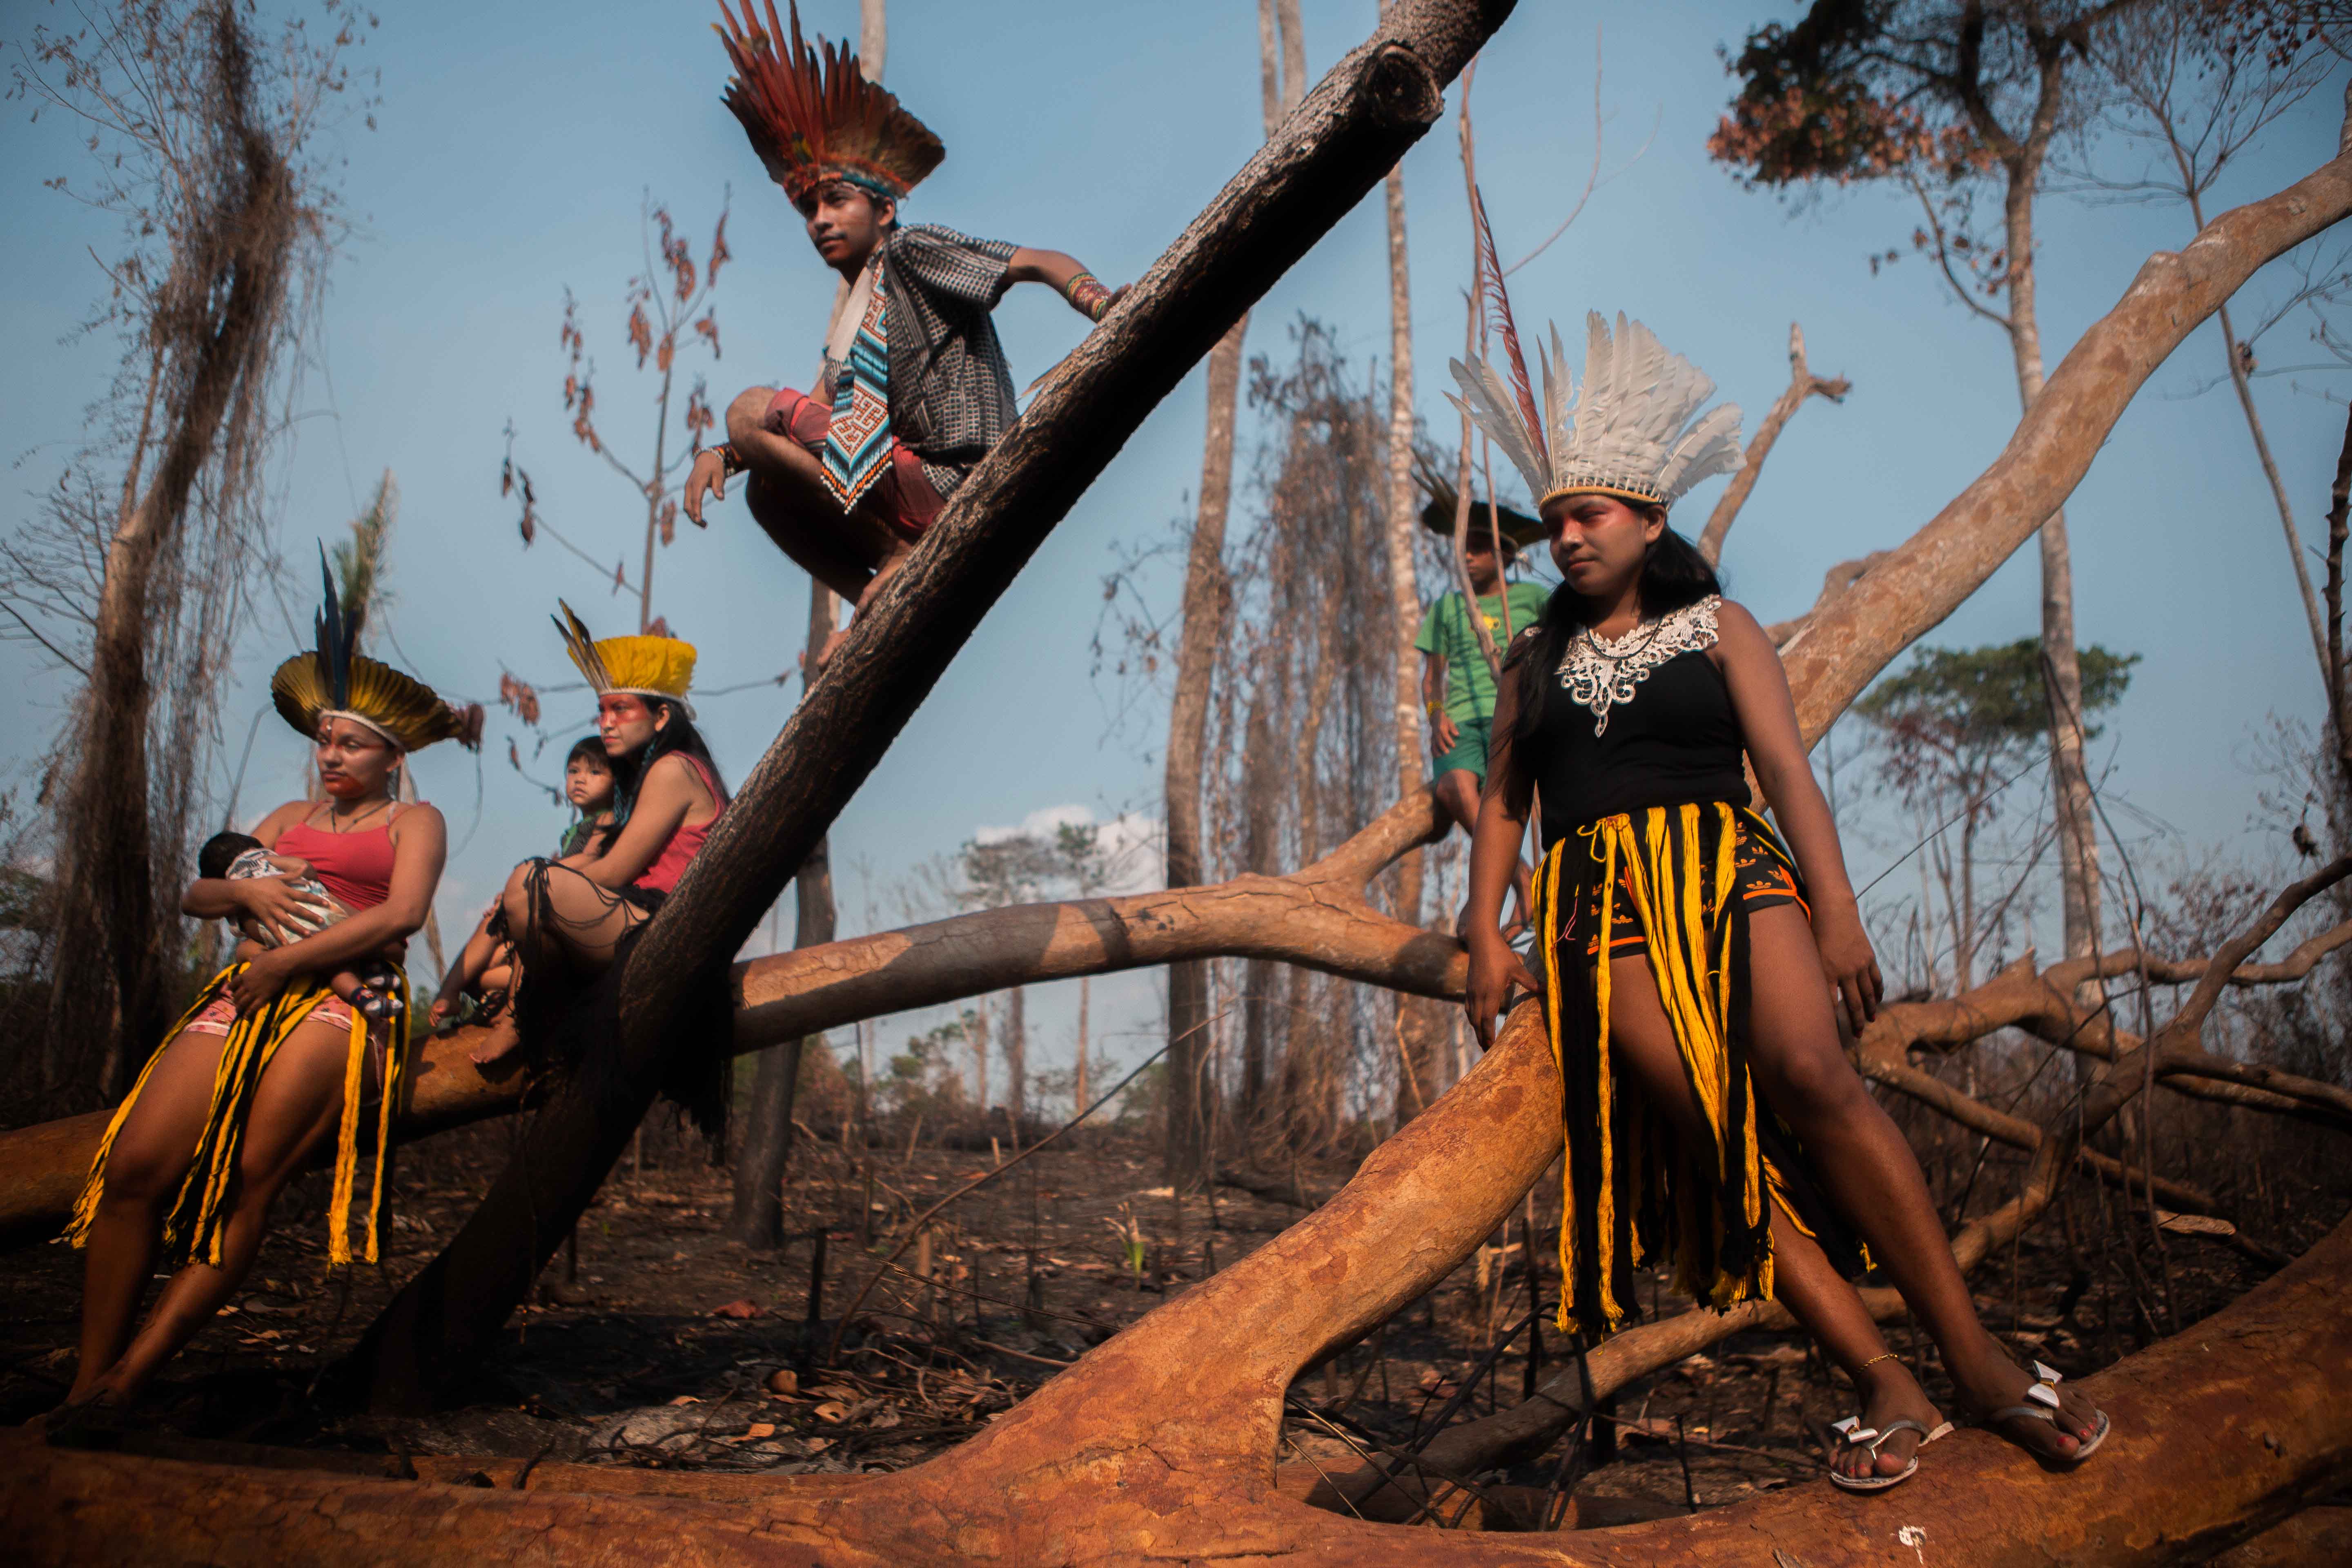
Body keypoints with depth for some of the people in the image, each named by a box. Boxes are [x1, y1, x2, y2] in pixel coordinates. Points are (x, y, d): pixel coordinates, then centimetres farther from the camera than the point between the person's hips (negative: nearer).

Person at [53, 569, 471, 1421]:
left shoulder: (414, 821, 13)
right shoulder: (291, 818, 30)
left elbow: (402, 914, -6)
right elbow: (195, 894, 24)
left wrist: (282, 963, -10)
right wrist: (244, 889, 1)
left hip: (349, 998, -5)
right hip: (254, 991, 5)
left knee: (248, 1182, -26)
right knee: (134, 1168, -16)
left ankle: (127, 1379, -25)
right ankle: (85, 1385, -13)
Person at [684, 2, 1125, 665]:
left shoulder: (913, 252, 1)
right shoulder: (852, 316, 25)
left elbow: (1037, 262, -11)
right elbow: (810, 432, 18)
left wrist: (1106, 307, -31)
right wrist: (723, 455, 1)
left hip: (951, 488, -9)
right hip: (914, 496, 9)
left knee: (753, 409, -10)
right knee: (771, 489, 21)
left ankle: (897, 560, -13)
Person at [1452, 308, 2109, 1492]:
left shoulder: (1717, 627, 15)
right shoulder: (1535, 661, 22)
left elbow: (1787, 769, 4)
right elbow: (1502, 802, 18)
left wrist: (1837, 911, -8)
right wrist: (1484, 937, 5)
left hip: (1724, 864, -1)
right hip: (1601, 897, 2)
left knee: (1809, 1075, -26)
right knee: (1708, 1123, -19)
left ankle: (1975, 1358, -22)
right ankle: (1884, 1383, -20)